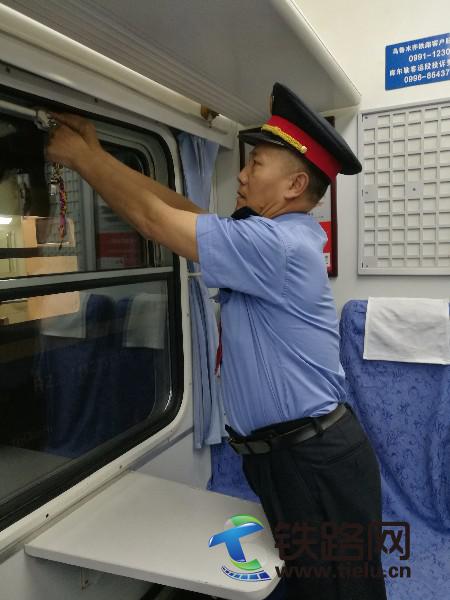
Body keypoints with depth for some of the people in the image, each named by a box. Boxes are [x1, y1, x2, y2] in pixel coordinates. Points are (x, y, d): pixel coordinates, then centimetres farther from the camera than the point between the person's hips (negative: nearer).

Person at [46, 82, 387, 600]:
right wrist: (97, 154, 9)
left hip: (315, 461, -9)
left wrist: (82, 156, -4)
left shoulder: (277, 243, -22)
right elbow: (183, 209, 9)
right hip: (287, 455, 9)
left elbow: (152, 217, -18)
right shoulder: (272, 236, 9)